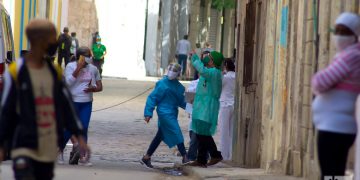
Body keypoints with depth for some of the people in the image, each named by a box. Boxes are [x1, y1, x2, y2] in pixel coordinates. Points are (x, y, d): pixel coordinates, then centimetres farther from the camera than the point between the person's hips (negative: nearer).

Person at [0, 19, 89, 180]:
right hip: (24, 147, -5)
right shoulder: (16, 72, -7)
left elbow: (67, 106, 12)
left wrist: (79, 136, 5)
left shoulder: (55, 72, 9)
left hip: (49, 149, 6)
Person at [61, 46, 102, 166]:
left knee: (83, 129, -3)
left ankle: (83, 157, 0)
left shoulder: (93, 69, 7)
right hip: (72, 101, -3)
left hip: (87, 103, 3)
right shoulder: (71, 66, -4)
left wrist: (93, 89, -11)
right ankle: (59, 150, 22)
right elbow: (68, 82, -19)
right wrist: (78, 68, -20)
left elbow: (100, 87, 12)